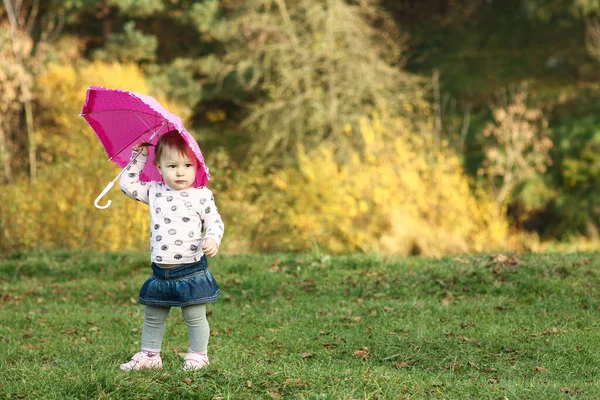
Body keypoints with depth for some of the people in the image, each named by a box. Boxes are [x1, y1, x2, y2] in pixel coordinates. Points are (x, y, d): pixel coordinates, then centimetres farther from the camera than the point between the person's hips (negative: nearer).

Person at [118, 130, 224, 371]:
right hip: (160, 271, 5)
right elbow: (127, 184, 14)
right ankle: (149, 355, 25)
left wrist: (212, 240, -23)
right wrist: (139, 157, 10)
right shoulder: (154, 193, 7)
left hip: (191, 270, -5)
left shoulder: (201, 196, -5)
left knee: (195, 316, 2)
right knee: (152, 317, 14)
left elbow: (215, 222, -3)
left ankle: (197, 356, 14)